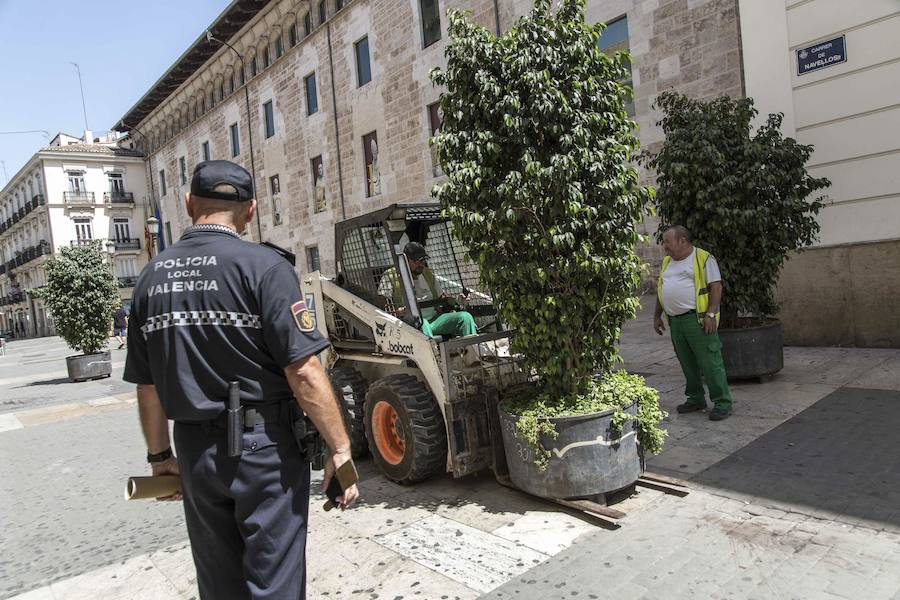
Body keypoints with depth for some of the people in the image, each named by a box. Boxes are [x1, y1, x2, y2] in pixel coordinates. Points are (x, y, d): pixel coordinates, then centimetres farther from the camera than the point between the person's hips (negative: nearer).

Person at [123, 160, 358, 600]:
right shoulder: (262, 266, -13)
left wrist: (159, 455, 21)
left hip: (194, 449, 6)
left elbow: (148, 385, 10)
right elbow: (303, 372, -20)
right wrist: (340, 449, -12)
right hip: (264, 447, -5)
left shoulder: (152, 276, 4)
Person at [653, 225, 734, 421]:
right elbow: (661, 290, 23)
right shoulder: (667, 262, 18)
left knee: (710, 362, -5)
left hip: (698, 319, -7)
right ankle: (695, 399, 24)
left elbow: (716, 287, -8)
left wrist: (711, 314, -17)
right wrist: (657, 316, 20)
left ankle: (722, 403, 2)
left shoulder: (703, 258, -4)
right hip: (675, 321, 7)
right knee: (687, 363, 12)